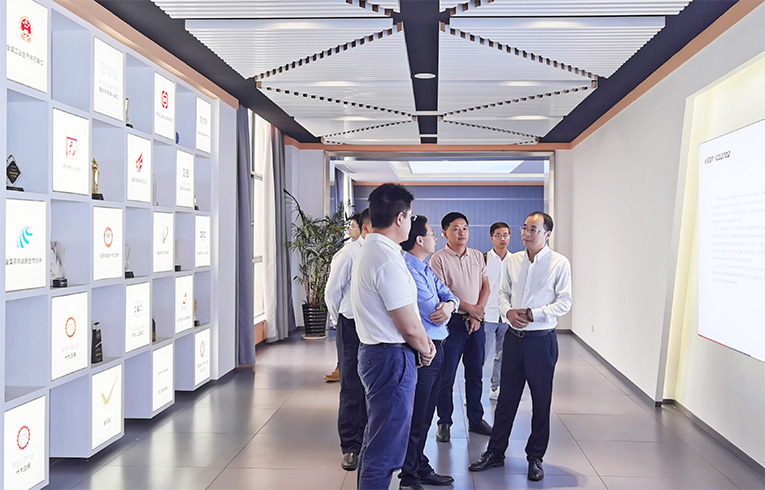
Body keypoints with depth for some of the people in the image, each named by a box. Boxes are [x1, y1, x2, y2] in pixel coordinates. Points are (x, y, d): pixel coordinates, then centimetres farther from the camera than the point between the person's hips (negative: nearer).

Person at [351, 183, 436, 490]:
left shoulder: (367, 252, 12)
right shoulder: (388, 259, -21)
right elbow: (409, 326, -19)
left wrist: (421, 342, 10)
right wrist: (425, 349, 1)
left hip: (372, 351, 11)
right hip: (392, 359, -11)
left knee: (375, 439, 22)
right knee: (384, 451, -2)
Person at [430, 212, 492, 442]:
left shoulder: (478, 256, 10)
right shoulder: (438, 259, -7)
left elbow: (485, 286, 9)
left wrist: (478, 312, -6)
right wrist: (468, 308, -13)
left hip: (476, 322, 5)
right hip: (452, 321, -5)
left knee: (475, 374, 12)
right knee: (446, 377, 1)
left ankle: (475, 419, 24)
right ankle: (444, 423, 12)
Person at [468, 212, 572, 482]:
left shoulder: (559, 263, -8)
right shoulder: (513, 260, 6)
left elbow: (564, 302, -9)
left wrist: (533, 314, -17)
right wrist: (508, 312, -8)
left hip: (541, 340, -4)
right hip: (514, 337, 4)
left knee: (541, 402, 8)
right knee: (506, 397, 11)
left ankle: (535, 457, 23)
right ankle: (495, 452, 22)